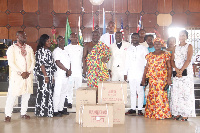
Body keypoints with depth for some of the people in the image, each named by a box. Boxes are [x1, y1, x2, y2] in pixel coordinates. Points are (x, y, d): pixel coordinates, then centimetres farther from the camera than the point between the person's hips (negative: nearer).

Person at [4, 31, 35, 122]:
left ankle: (23, 113, 18)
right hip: (16, 76, -4)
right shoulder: (12, 48, -1)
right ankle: (8, 115, 3)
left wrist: (28, 72, -6)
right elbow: (11, 63, -9)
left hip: (28, 76, 5)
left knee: (26, 95, 7)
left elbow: (33, 61, 9)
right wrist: (21, 73, -14)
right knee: (12, 95, -5)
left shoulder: (29, 48, 13)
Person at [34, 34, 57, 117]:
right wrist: (46, 76, -19)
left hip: (49, 75, 9)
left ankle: (48, 110, 16)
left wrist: (51, 76, 16)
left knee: (49, 92, 10)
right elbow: (41, 64, -16)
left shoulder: (48, 51, 16)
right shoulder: (40, 51, -11)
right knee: (43, 92, -6)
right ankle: (43, 111, 0)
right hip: (43, 75, -9)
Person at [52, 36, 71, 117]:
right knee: (57, 93, -5)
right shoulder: (56, 51, -6)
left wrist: (69, 70, -2)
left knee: (64, 92, 12)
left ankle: (61, 109, 20)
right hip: (59, 75, -7)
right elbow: (58, 63, -14)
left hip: (66, 75, 7)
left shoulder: (66, 50, 16)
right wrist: (67, 70, -11)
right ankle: (55, 111, -1)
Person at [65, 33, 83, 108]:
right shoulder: (67, 48, 5)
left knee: (79, 87, 1)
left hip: (78, 71, 2)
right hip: (70, 71, -2)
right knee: (70, 87, -1)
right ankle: (69, 102, 6)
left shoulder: (81, 48, 13)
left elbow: (83, 58, 16)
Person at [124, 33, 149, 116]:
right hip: (131, 73, 4)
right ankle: (133, 109, 11)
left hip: (140, 73, -3)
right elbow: (127, 62, 16)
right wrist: (125, 73, 11)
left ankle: (140, 109, 2)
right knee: (132, 91, 5)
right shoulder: (129, 49, 15)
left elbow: (147, 62, 1)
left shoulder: (143, 49, 3)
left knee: (140, 91, -4)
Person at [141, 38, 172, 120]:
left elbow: (169, 67, -2)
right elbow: (146, 67, 13)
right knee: (152, 94, 2)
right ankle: (151, 113, 12)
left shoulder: (165, 54, 3)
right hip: (152, 78, 3)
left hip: (162, 78, -3)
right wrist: (143, 78, 8)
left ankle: (161, 114, -1)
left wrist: (169, 78, -13)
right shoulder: (149, 55, 13)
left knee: (160, 93, -9)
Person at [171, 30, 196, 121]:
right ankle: (177, 113, 6)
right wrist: (176, 70, -10)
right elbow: (172, 60, 7)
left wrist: (181, 70, -15)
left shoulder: (189, 46, 4)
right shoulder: (175, 48, 16)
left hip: (186, 72, -4)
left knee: (186, 92, -7)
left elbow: (188, 60, -8)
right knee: (176, 92, 1)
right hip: (176, 72, 4)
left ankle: (185, 114, -4)